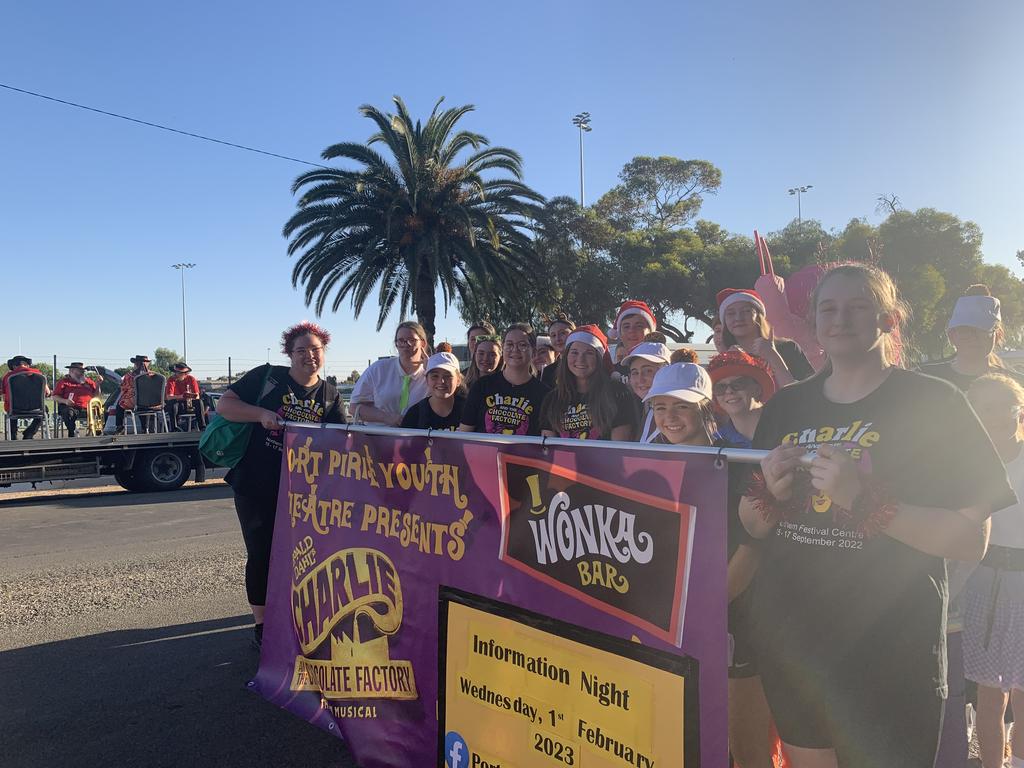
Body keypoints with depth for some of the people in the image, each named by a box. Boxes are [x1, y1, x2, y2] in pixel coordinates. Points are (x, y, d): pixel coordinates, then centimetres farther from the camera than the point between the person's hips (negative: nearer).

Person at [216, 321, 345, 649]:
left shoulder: (330, 396, 5)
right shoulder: (267, 376, -4)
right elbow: (224, 404, -6)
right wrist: (261, 414, -21)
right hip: (255, 486, -3)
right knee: (262, 555, 4)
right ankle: (261, 626, 19)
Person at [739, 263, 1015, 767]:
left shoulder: (932, 403, -7)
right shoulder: (785, 406, 5)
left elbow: (971, 541, -13)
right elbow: (753, 527, 10)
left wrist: (863, 498, -25)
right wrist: (768, 492, -11)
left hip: (888, 657, -4)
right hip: (788, 644, 4)